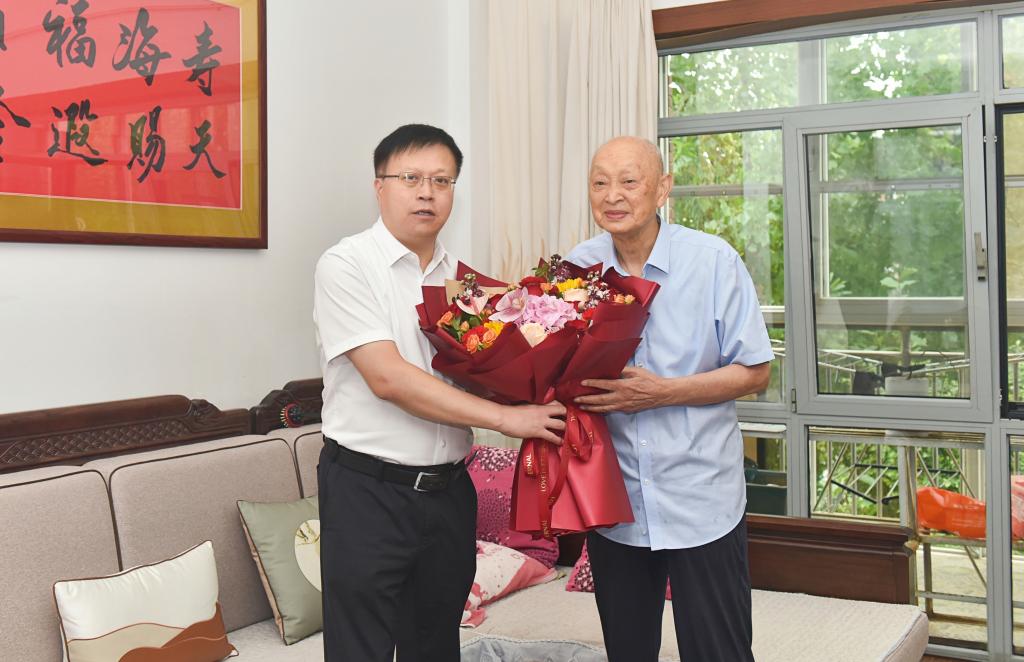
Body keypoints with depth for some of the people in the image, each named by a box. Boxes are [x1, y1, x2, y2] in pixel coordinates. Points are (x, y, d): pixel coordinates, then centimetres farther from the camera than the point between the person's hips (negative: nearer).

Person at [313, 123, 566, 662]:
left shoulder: (461, 278, 9)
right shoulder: (346, 266, -9)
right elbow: (388, 378, -19)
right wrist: (506, 417, -19)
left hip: (448, 491, 6)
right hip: (368, 492, -5)